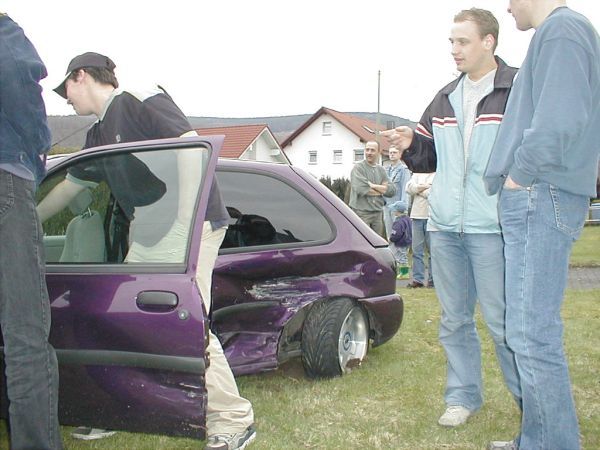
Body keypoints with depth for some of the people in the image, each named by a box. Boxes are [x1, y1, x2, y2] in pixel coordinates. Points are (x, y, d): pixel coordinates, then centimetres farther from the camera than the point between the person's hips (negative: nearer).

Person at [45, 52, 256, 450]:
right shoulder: (100, 133, 20)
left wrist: (184, 224, -22)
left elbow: (191, 147, -18)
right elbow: (70, 187, 29)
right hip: (151, 234, 9)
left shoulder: (140, 101, -7)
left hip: (193, 224, -9)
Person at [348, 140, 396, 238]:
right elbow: (360, 189, -19)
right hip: (361, 212, -6)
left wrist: (373, 186, -9)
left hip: (378, 212, 6)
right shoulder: (358, 168, -4)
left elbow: (392, 189, 5)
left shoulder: (381, 170, 15)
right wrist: (382, 189, -4)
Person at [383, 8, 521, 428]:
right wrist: (411, 144, 0)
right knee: (454, 319, 14)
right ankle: (463, 396, 28)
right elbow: (429, 158, 19)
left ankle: (532, 404, 18)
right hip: (444, 226, 6)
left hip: (492, 227, -6)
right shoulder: (445, 99, 15)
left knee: (503, 322, 0)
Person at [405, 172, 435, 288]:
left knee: (432, 249, 0)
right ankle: (417, 279, 6)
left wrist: (418, 189, -2)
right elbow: (409, 187, 4)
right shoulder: (417, 174, 17)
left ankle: (433, 279, 8)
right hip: (417, 215, 4)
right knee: (416, 249, 3)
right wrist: (423, 187, -8)